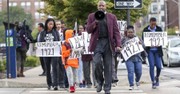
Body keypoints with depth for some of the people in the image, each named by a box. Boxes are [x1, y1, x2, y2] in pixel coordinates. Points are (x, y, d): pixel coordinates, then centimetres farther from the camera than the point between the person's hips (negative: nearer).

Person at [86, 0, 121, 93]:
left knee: (108, 66, 1)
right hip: (97, 42, -1)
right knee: (97, 62, -17)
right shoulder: (92, 16, 10)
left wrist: (118, 44, -5)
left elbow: (116, 32, 5)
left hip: (108, 43, 1)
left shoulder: (112, 17, 10)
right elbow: (88, 30, 6)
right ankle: (100, 81, 8)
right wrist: (95, 22, -10)